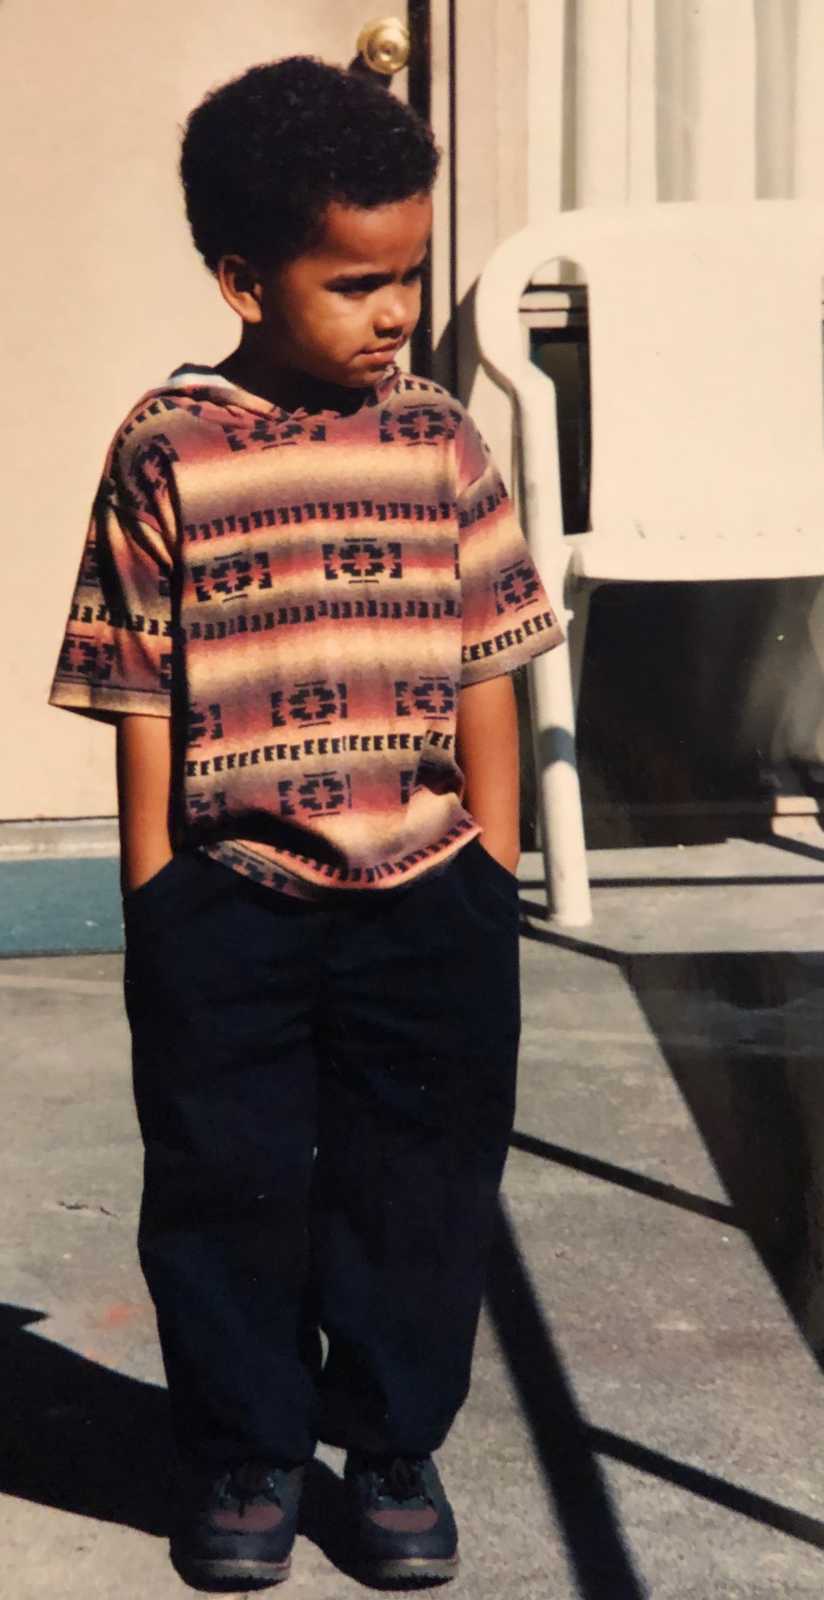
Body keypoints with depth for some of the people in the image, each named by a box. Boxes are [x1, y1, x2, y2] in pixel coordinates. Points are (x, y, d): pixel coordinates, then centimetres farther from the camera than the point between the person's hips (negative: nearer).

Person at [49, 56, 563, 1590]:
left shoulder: (439, 441, 2)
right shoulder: (168, 452, -4)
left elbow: (486, 674, 5)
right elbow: (142, 698, -1)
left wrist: (490, 885, 3)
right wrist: (155, 907, -3)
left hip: (425, 900, 2)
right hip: (227, 906, -1)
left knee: (420, 1187, 11)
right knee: (226, 1189, 9)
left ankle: (396, 1447, 31)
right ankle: (244, 1456, 29)